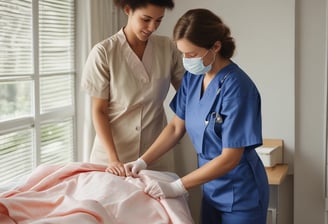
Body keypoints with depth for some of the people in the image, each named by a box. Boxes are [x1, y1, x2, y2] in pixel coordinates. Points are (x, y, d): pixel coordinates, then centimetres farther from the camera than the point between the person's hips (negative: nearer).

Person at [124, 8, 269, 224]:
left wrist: (178, 187, -23)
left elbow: (230, 158, -23)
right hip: (211, 189, 6)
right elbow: (176, 127, 7)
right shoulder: (193, 77, -2)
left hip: (240, 193, -6)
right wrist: (143, 161, -4)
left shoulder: (236, 87, -23)